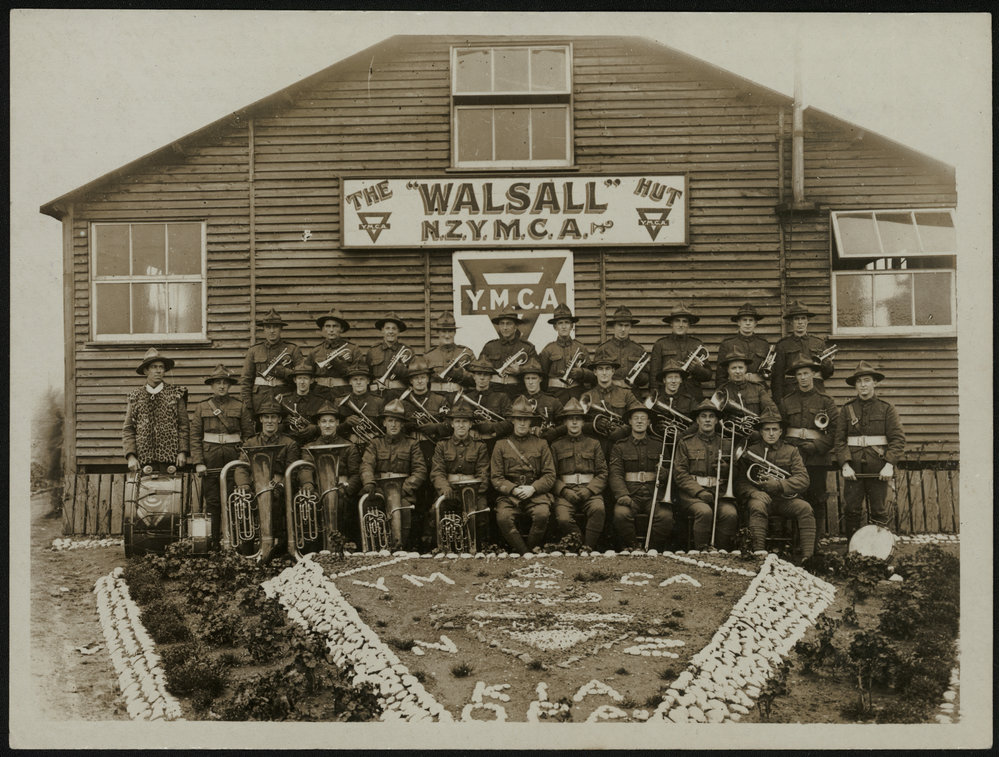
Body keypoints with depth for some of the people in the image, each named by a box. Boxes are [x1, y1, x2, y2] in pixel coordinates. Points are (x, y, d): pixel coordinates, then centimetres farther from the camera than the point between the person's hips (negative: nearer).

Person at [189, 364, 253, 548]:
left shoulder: (240, 407, 5)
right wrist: (198, 462, -5)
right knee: (212, 501, 1)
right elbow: (195, 437, 4)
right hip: (210, 459, 0)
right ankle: (212, 541, 8)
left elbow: (248, 435, 5)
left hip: (234, 457, 0)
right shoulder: (201, 407, 8)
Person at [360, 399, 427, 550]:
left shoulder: (411, 444, 16)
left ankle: (400, 547, -24)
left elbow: (420, 471, 5)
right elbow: (366, 465, 2)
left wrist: (405, 488, -12)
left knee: (404, 506, -33)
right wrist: (369, 483, -20)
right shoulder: (375, 444, 19)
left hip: (403, 489, -1)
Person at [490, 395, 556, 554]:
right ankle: (525, 554, -14)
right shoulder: (501, 445, 12)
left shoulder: (541, 444, 13)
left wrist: (532, 488, -11)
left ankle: (531, 550, -8)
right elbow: (496, 477, 7)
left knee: (542, 514, -31)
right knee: (503, 517, -29)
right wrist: (514, 489, -11)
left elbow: (550, 476, 7)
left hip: (536, 492, 0)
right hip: (509, 494, 0)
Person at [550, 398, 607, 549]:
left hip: (590, 490, 0)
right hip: (565, 491, 0)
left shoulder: (594, 444, 17)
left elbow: (602, 473, 10)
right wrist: (564, 491, -10)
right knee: (563, 519, -31)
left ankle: (589, 549, -20)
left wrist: (589, 490, -8)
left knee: (598, 509, -34)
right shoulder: (556, 446, 16)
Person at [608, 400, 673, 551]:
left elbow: (669, 471, 17)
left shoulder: (658, 445, 17)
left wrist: (663, 472, -9)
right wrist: (623, 495, -18)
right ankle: (631, 549, -11)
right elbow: (615, 474, 0)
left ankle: (652, 551, -9)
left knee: (666, 516, -28)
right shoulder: (619, 447, 11)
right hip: (630, 494, -1)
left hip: (654, 495, 1)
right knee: (621, 514, -31)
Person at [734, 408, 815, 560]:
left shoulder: (791, 451, 13)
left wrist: (779, 485, -17)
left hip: (785, 499, 2)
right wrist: (755, 493, -18)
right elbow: (740, 482, 4)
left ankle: (807, 556, -27)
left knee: (805, 508, -27)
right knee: (757, 506, -35)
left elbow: (803, 480, 0)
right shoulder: (749, 451, 9)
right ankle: (759, 554, -39)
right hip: (760, 497, -2)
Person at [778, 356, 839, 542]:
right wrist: (792, 447, -4)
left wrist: (815, 447, -10)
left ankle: (817, 543, 10)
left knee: (817, 499, 1)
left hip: (817, 459, -1)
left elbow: (835, 432, 0)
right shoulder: (785, 401, 11)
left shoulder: (825, 401, 6)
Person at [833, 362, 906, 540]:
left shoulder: (887, 408, 4)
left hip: (878, 469, -1)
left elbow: (898, 438, -3)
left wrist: (889, 465, -15)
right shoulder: (847, 409, 7)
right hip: (853, 468, 1)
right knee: (851, 509, 2)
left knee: (879, 511, 5)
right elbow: (840, 440, 2)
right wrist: (845, 465, -10)